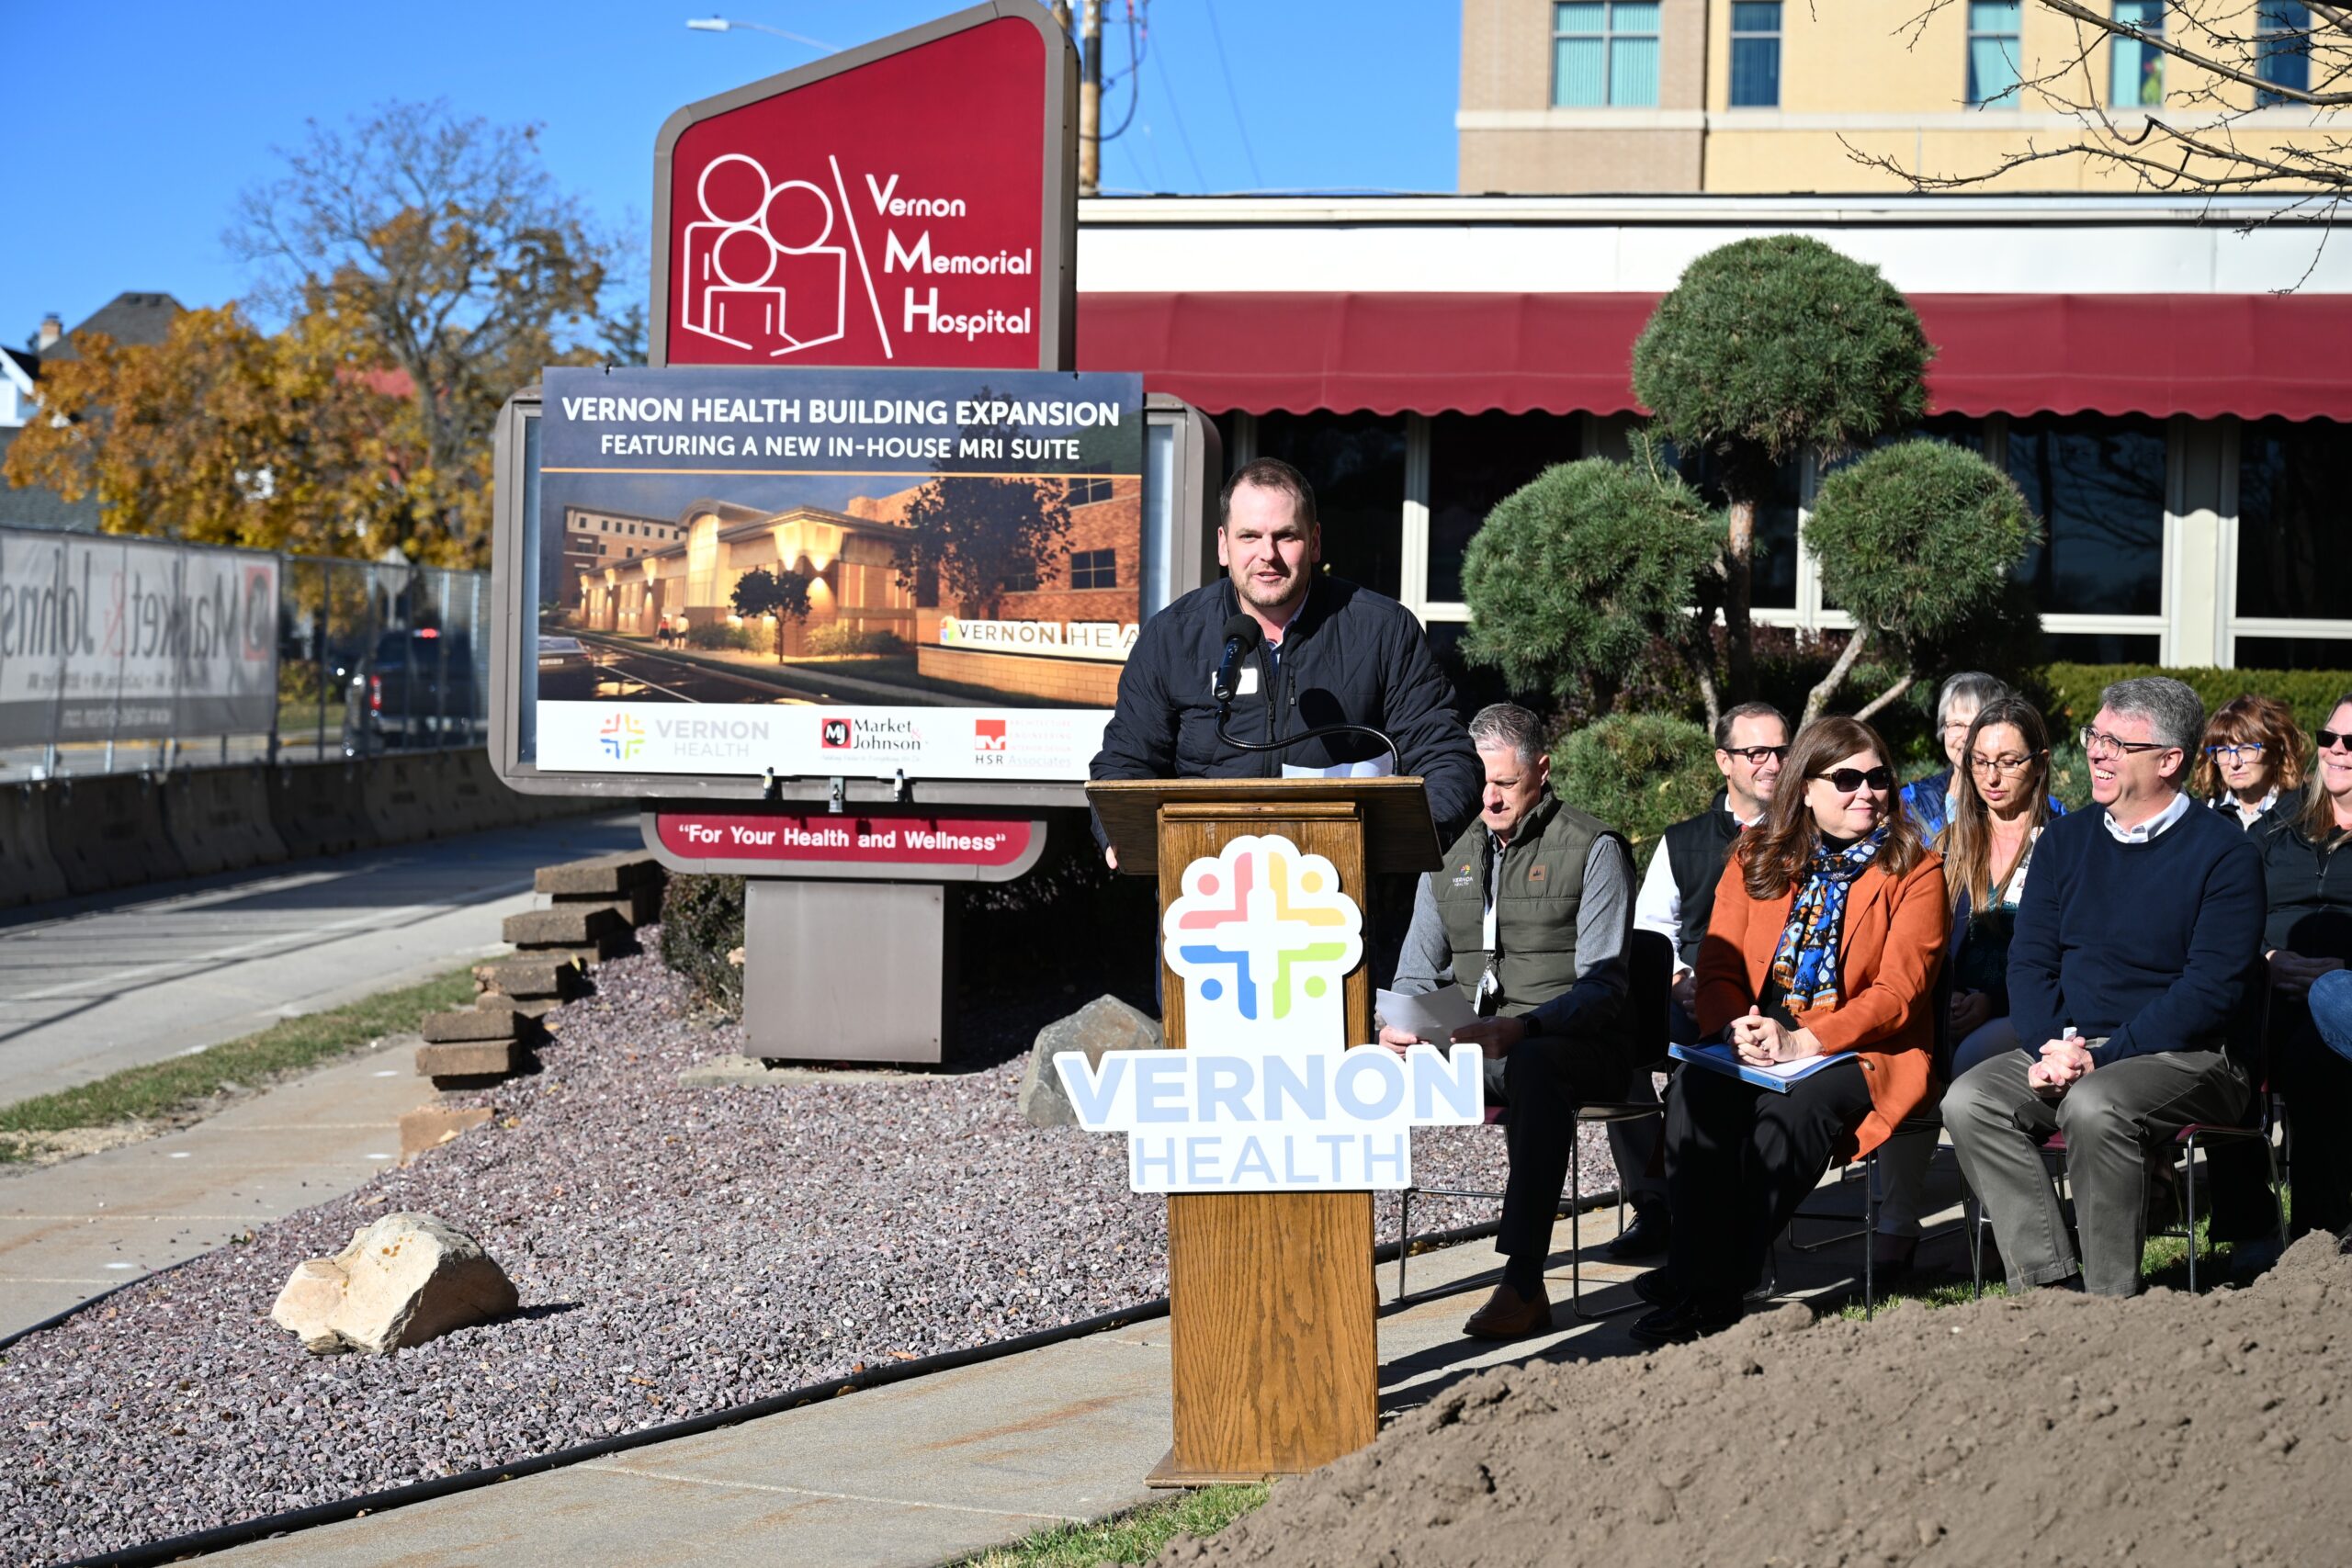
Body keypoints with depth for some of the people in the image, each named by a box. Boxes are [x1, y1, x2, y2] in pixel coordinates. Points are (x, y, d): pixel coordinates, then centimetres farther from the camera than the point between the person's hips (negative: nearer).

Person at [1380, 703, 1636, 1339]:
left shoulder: (1593, 849, -1)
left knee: (1533, 1065, -41)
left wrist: (1520, 1029, -26)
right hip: (1468, 1045, 5)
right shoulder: (1451, 854, 15)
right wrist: (1396, 1026, -6)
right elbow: (1418, 974, 18)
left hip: (1574, 1044, -5)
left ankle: (1524, 1286, -45)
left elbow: (1601, 985, -9)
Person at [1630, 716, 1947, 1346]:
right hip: (1754, 1050, 3)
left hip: (1860, 1055, -3)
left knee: (1795, 1105, -35)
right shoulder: (1755, 860, 15)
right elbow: (1717, 966, 8)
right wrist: (1737, 1028, -16)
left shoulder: (1915, 872, 4)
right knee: (1696, 1091, -31)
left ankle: (1720, 1293, -30)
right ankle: (1696, 1283, -31)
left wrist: (1803, 1041, -21)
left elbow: (1899, 990, -7)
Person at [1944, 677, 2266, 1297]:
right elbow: (2028, 961, 9)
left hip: (2189, 1060, -5)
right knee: (1969, 1101, -20)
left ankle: (2111, 1304, -23)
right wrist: (2052, 1046, -12)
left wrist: (2102, 1057, -19)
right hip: (2070, 1049, 6)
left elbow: (2212, 988, -12)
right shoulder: (2065, 839, 14)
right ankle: (2047, 1284, -21)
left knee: (2093, 1107, -35)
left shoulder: (2223, 850, -4)